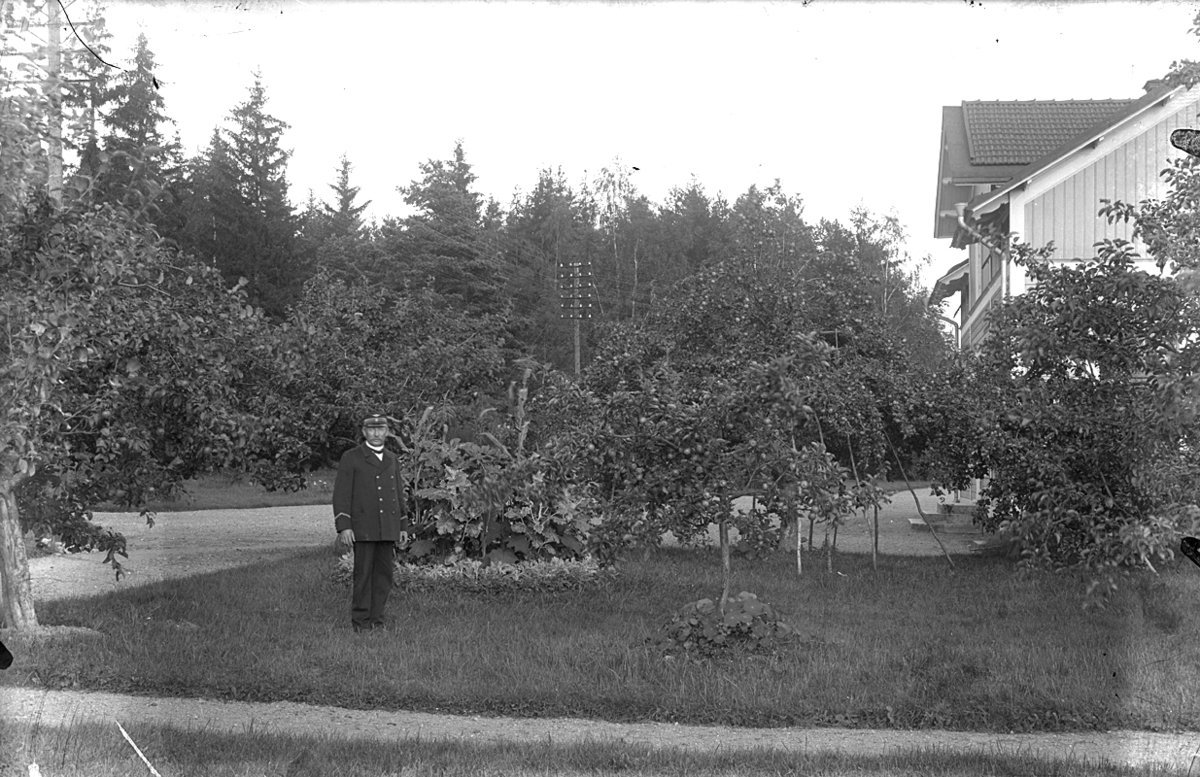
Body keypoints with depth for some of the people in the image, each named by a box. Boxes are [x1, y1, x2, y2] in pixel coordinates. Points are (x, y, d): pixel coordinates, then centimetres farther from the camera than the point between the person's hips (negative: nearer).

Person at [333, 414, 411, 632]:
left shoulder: (392, 460, 15)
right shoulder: (351, 458, 0)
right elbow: (341, 494, -4)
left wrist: (404, 526, 14)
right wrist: (343, 527, -12)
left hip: (388, 530, 5)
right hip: (363, 529, -4)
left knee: (384, 575, 4)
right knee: (363, 575, -4)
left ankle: (377, 620, 11)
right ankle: (361, 622, 4)